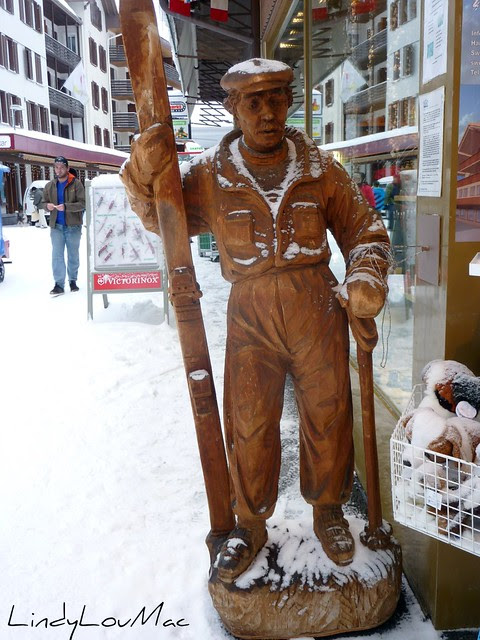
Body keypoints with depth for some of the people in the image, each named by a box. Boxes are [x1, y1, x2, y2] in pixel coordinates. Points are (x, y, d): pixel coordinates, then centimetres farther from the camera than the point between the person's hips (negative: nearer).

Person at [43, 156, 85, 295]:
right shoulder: (49, 186, 7)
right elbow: (44, 202, 17)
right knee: (57, 255, -4)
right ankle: (59, 284, -3)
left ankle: (73, 280, 25)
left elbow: (83, 203, -12)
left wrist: (66, 207, -25)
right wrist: (47, 205, -8)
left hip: (73, 225, -2)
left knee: (73, 255, 11)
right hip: (56, 226, 2)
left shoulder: (76, 183, -5)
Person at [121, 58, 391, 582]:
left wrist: (366, 277, -11)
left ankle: (328, 509, 36)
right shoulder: (209, 174, 0)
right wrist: (146, 175, -14)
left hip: (317, 307, 1)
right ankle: (250, 524, 29)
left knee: (327, 415, 10)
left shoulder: (318, 167, 3)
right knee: (249, 425, 7)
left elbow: (363, 229, 8)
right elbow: (163, 219, 6)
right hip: (250, 314, 0)